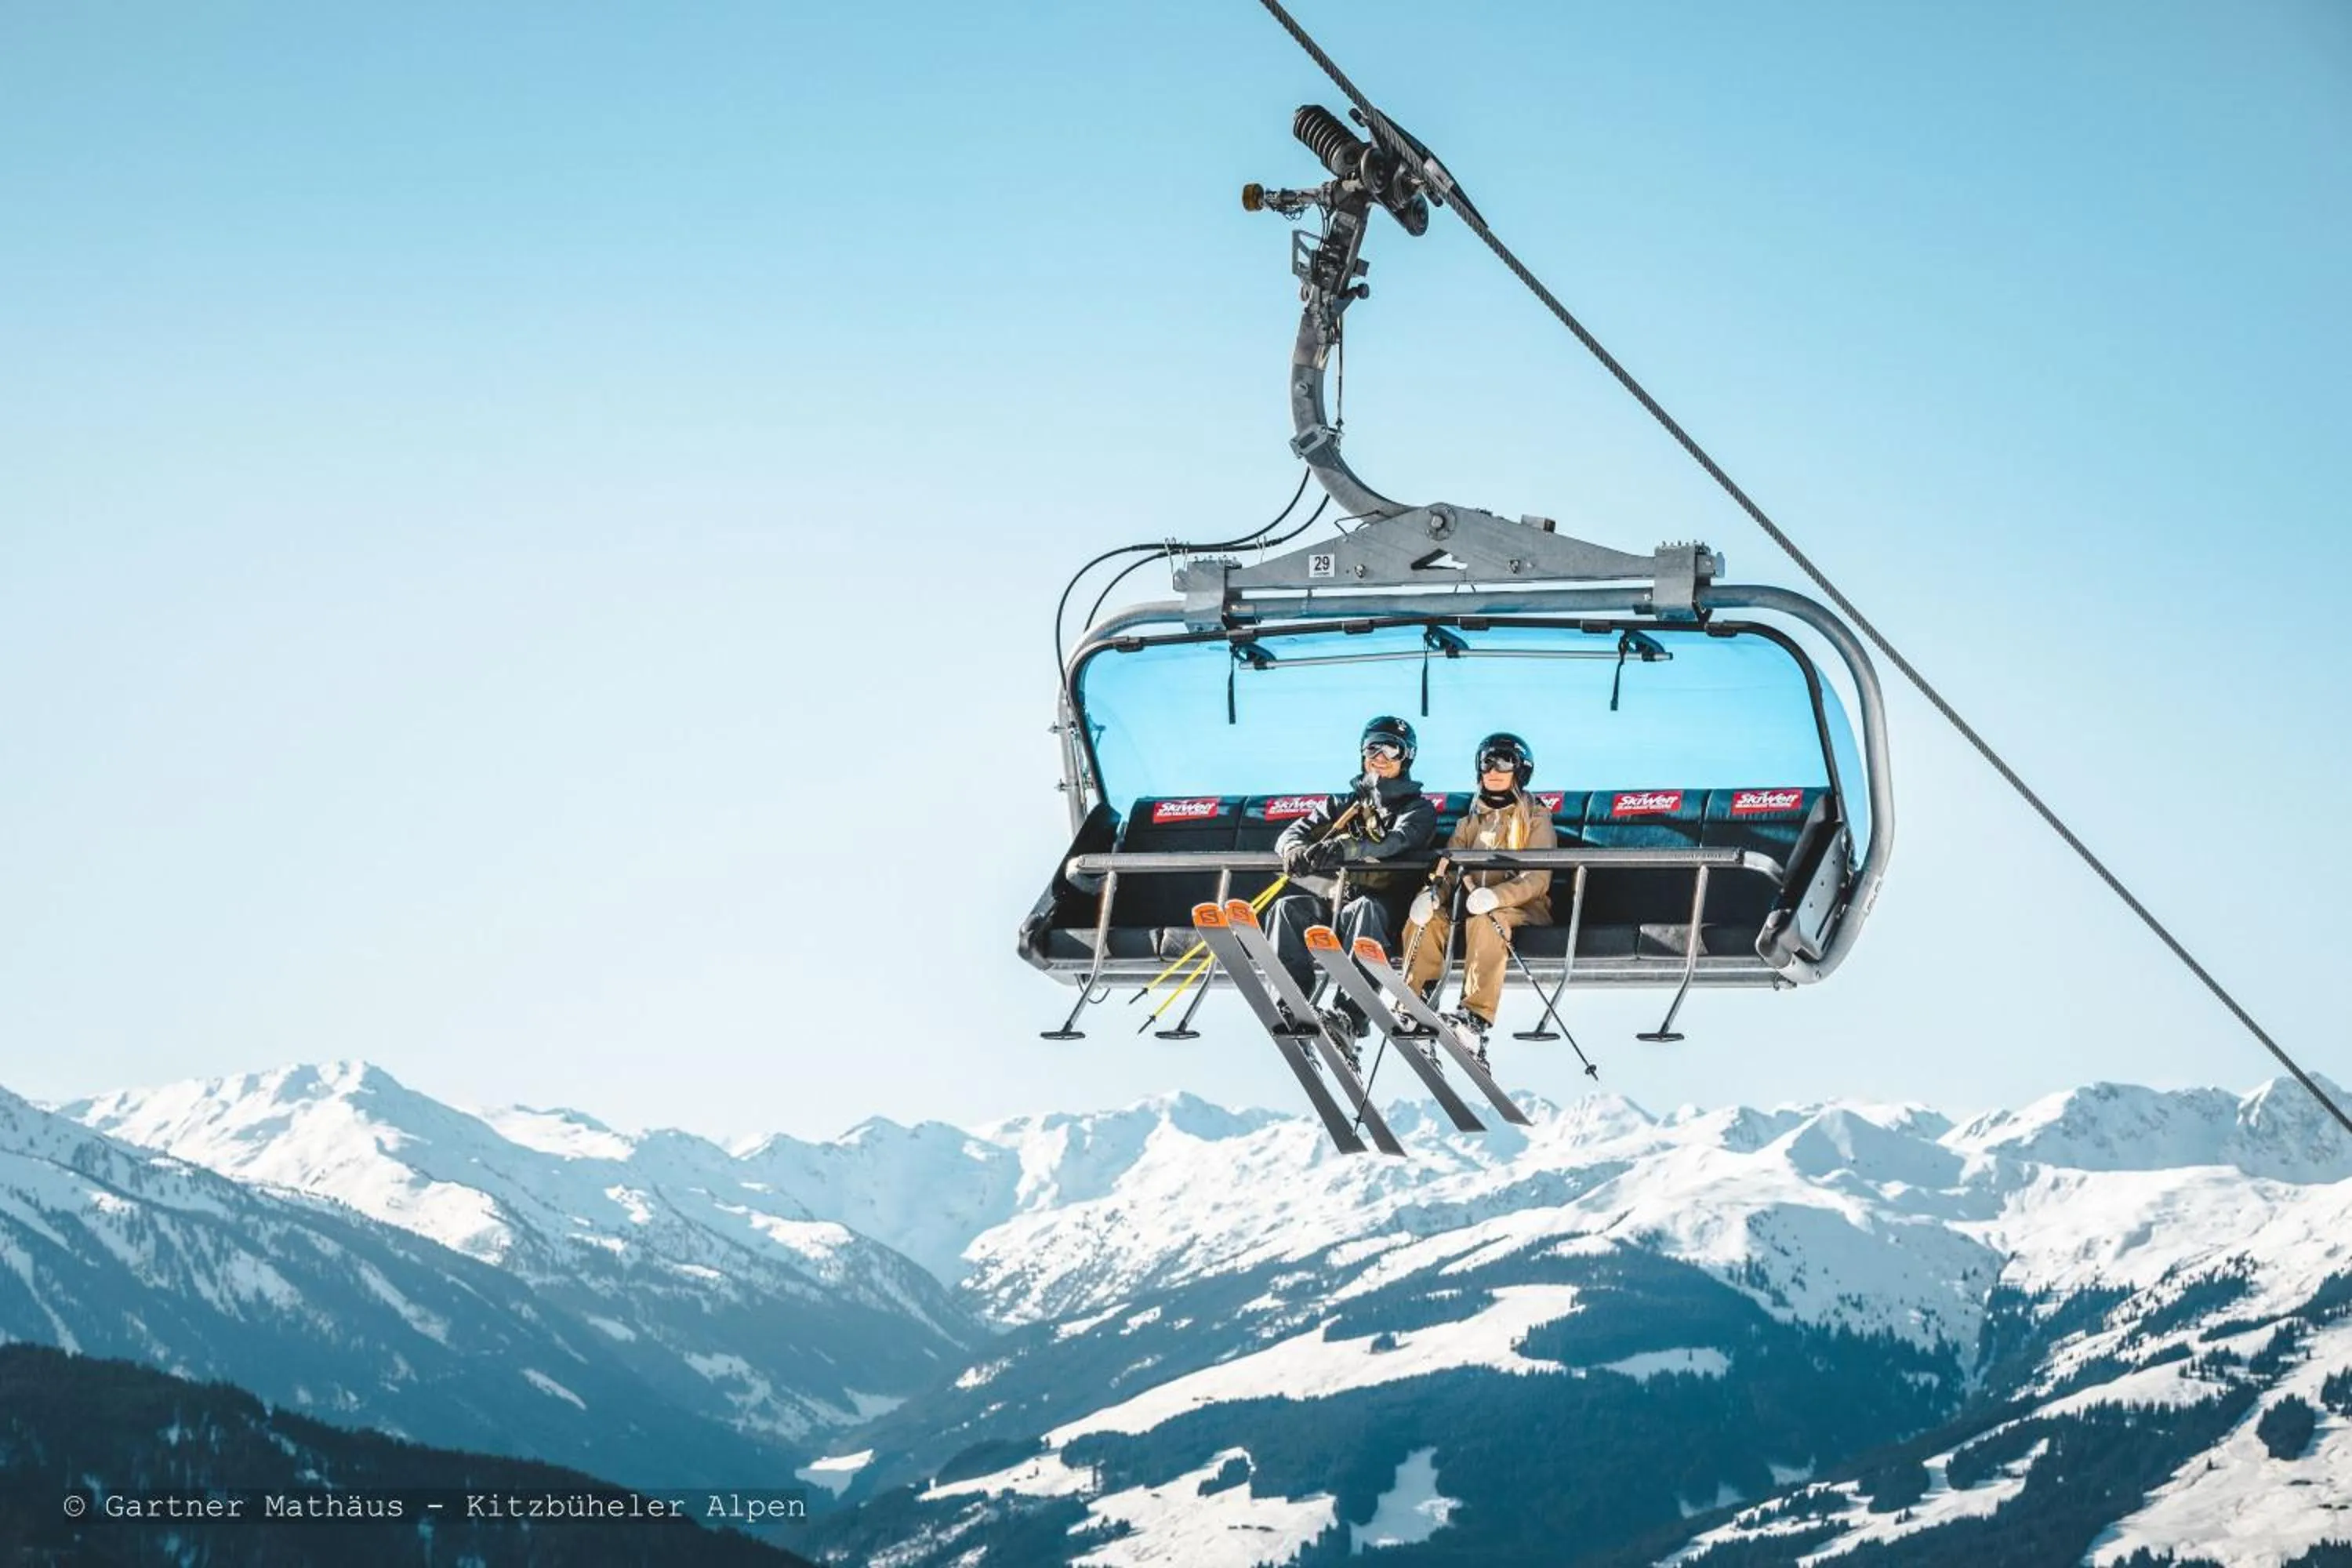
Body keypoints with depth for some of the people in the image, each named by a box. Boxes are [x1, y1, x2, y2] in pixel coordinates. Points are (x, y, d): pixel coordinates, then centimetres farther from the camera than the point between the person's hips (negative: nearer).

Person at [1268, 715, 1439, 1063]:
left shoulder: (1418, 809, 10)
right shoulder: (1343, 804, 23)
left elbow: (1398, 843, -13)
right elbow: (1294, 833, 10)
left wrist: (1343, 849, -32)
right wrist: (1297, 850, -18)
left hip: (1386, 905, -4)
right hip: (1334, 900, 4)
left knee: (1365, 909, -39)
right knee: (1289, 908, -26)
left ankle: (1349, 1020, -54)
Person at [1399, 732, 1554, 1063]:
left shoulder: (1536, 818, 3)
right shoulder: (1472, 820, 21)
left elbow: (1538, 878, -12)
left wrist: (1496, 896, -32)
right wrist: (1432, 894, -17)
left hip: (1522, 909, -5)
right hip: (1470, 906, 6)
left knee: (1484, 922, -39)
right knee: (1425, 921, -23)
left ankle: (1476, 1014, -49)